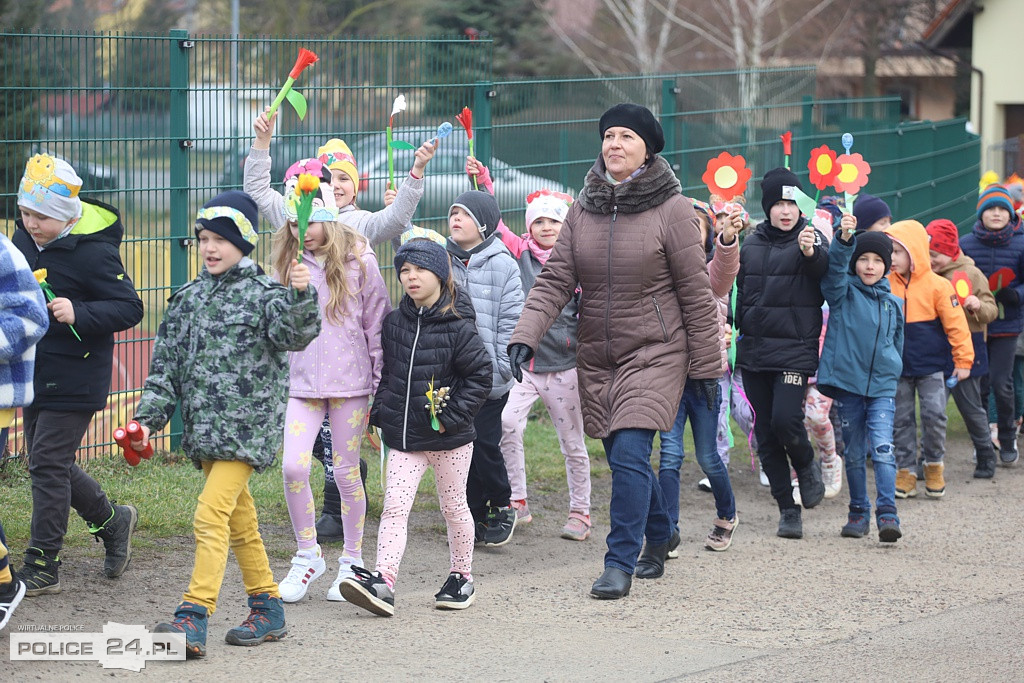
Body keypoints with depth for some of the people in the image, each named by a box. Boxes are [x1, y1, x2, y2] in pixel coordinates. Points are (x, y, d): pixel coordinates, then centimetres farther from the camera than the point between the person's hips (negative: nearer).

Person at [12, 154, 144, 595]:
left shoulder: (94, 252, -18)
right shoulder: (26, 238, 5)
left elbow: (130, 308, -17)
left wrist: (79, 315, -29)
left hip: (74, 380, -8)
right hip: (35, 373, 8)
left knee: (48, 464, -6)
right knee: (49, 464, 15)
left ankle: (42, 568, 2)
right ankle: (113, 522, 35)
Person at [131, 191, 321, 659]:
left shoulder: (263, 295, -6)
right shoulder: (189, 299, 13)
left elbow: (294, 334, -24)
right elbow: (166, 365, 13)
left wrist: (301, 296, -43)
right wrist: (149, 417, 4)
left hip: (245, 426, -7)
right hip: (204, 428, 7)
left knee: (211, 516, -16)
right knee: (240, 522, 14)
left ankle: (192, 620, -19)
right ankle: (268, 609, 24)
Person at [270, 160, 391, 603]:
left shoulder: (358, 262, -2)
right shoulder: (287, 264, 8)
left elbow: (378, 324, 0)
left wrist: (382, 383, -1)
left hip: (349, 382, -3)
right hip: (300, 382, 3)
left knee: (346, 472, 4)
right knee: (293, 467, -10)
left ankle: (352, 562, 18)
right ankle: (307, 555, 8)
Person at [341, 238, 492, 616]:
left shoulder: (457, 326, -11)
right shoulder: (393, 323, 5)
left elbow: (480, 375, -8)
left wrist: (453, 417, -13)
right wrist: (379, 412, 10)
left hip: (449, 438, -4)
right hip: (403, 435, 4)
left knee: (454, 506, 11)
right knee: (394, 505, -8)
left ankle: (462, 578, 27)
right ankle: (382, 581, -16)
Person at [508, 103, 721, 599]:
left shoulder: (672, 209, -9)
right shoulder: (584, 209, 4)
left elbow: (696, 292, -6)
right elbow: (555, 279, -1)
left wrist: (707, 366, -5)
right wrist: (525, 335, -16)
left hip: (655, 353, -5)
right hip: (597, 357, 5)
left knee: (630, 454, -16)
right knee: (622, 458, 12)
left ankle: (621, 563, -10)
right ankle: (659, 537, 36)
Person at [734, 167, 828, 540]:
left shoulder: (810, 239, -3)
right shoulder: (751, 244, 11)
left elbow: (823, 267, -26)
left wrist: (811, 253, -46)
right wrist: (741, 329, 13)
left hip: (795, 350, -5)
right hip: (754, 350, 5)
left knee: (785, 419, -19)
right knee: (765, 433, 4)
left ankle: (807, 467, 14)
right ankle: (787, 509, 13)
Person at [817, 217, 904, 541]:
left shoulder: (893, 303, 11)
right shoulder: (844, 292, 2)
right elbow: (835, 268, -19)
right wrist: (844, 238, -35)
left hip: (882, 387, 1)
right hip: (847, 383, -1)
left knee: (883, 447, -15)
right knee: (854, 453, 8)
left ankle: (887, 514, -20)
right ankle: (858, 513, 21)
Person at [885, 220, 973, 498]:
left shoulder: (937, 285, -9)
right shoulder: (886, 284, 1)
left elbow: (956, 324, -5)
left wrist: (963, 360, -5)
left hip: (931, 365, -3)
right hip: (897, 366, 3)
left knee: (934, 416, -4)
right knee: (901, 420, 5)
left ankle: (934, 466, 15)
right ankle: (906, 471, 13)